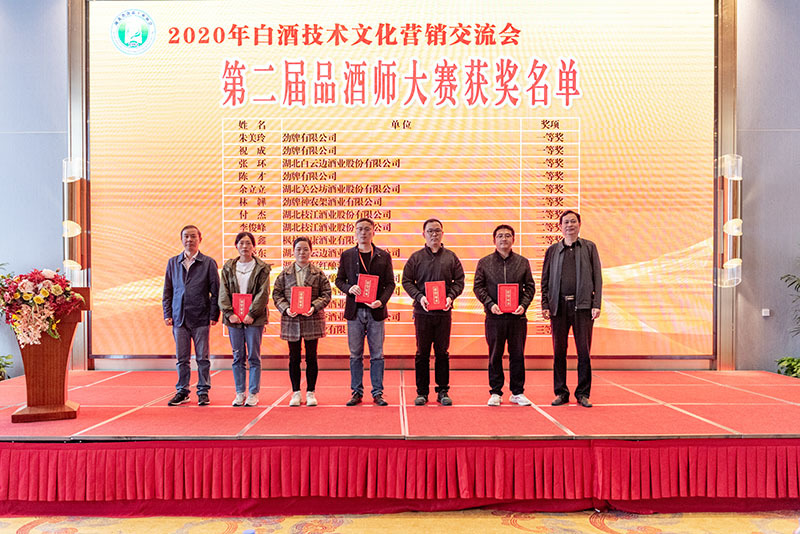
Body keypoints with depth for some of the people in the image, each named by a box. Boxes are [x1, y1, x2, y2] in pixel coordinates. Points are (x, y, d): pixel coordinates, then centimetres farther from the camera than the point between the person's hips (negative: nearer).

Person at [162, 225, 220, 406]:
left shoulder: (208, 263, 1)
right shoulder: (173, 262, 11)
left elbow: (216, 291, 1)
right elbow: (167, 291, 13)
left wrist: (214, 315, -5)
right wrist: (167, 314, 5)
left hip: (201, 319, -3)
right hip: (179, 318, 3)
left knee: (202, 358, 4)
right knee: (182, 358, 9)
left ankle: (203, 392, 15)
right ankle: (182, 391, 20)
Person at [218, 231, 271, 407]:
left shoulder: (262, 268, 2)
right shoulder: (228, 267, 10)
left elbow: (263, 293, -4)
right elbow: (223, 293, 5)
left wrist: (252, 314, -13)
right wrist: (229, 313, -8)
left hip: (254, 319, -2)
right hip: (234, 319, 3)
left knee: (254, 357, 2)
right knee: (238, 357, 7)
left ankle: (253, 394, 10)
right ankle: (240, 393, 16)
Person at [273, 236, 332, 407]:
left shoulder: (318, 273, 4)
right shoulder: (285, 273, 7)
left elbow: (326, 294, 1)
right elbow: (277, 294, 5)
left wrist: (314, 307, -15)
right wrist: (286, 308, -11)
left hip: (312, 319, -1)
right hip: (291, 320, 1)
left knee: (311, 357, 5)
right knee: (294, 357, 7)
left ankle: (311, 392, 15)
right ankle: (296, 392, 18)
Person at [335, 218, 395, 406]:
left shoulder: (384, 256, 7)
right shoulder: (347, 255, 8)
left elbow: (390, 283, 5)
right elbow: (339, 280, 10)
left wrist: (382, 301, -12)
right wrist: (349, 288, -12)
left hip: (376, 311, 0)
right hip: (354, 311, 1)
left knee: (377, 355, 3)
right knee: (355, 355, 6)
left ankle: (378, 393, 11)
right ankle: (357, 392, 15)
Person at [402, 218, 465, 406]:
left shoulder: (451, 257, 8)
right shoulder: (416, 257, 5)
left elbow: (459, 281, 8)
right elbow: (407, 281, 4)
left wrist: (450, 297, -9)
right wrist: (419, 297, -11)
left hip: (444, 312, 1)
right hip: (422, 312, -1)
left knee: (442, 353, 6)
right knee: (422, 353, 4)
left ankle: (443, 391, 16)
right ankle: (422, 392, 14)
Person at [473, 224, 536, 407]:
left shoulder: (523, 262, 11)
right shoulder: (484, 263, 7)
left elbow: (530, 286, 9)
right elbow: (478, 287, 4)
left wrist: (523, 304, -6)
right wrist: (490, 304, -10)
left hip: (517, 316, 1)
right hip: (494, 316, -1)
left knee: (517, 355, 6)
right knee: (495, 355, 5)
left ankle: (518, 392, 18)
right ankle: (495, 393, 15)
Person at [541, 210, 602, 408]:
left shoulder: (589, 247, 10)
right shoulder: (552, 250, 12)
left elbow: (597, 277, 5)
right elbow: (545, 280, 11)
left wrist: (596, 305, -4)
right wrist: (545, 305, 1)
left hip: (582, 305, -1)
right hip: (558, 306, 1)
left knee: (584, 351, 1)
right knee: (559, 351, 5)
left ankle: (583, 393, 12)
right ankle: (561, 392, 15)